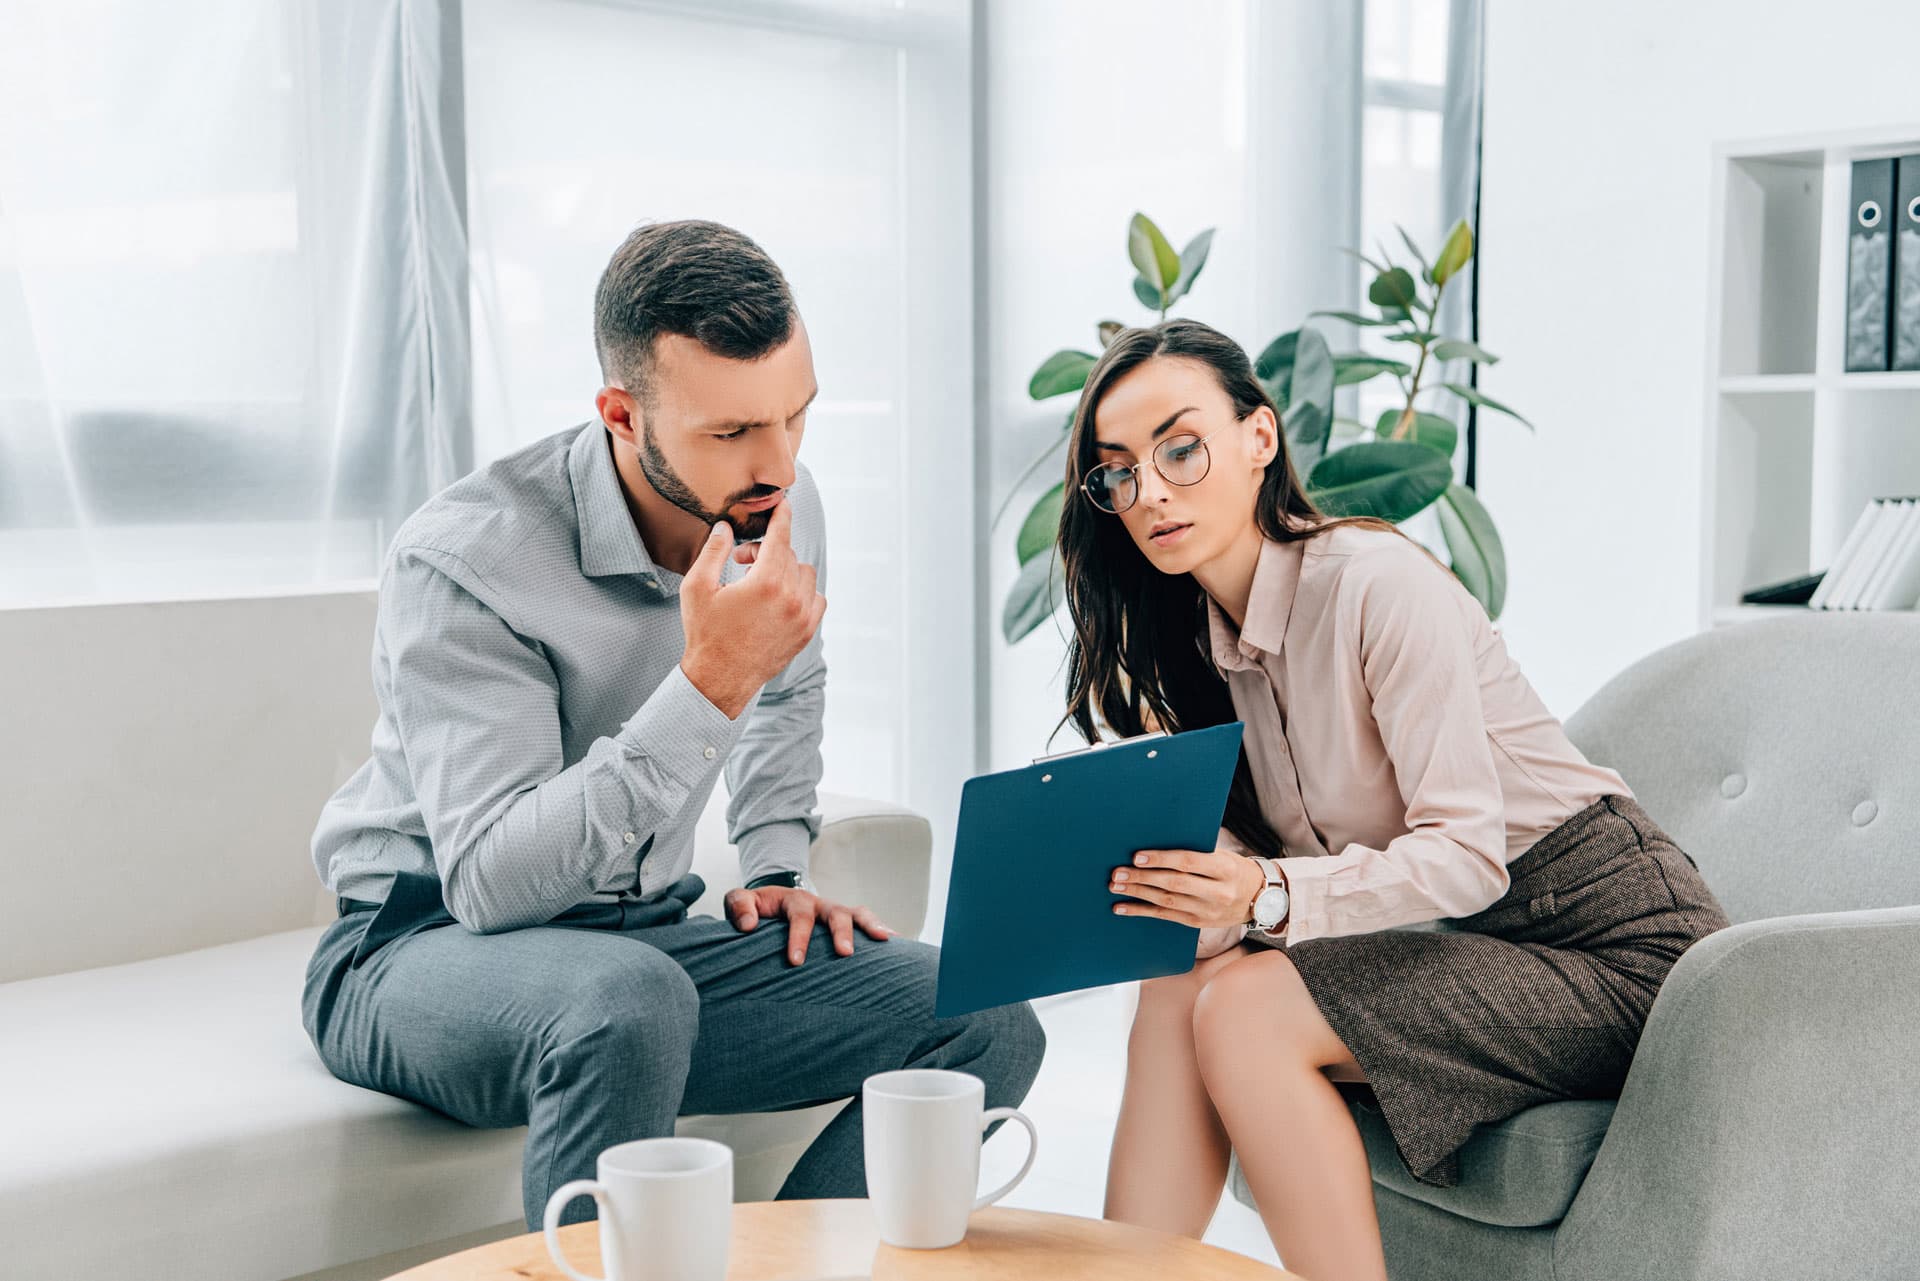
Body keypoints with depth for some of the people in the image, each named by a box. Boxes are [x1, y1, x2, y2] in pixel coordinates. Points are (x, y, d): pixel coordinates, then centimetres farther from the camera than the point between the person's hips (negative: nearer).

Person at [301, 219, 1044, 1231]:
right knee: (627, 998, -41)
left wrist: (775, 870, 10)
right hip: (426, 950, -6)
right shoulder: (462, 560, -22)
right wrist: (708, 686, -35)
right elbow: (489, 884, -31)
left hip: (643, 939, 6)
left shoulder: (777, 512, -2)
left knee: (989, 1026, -12)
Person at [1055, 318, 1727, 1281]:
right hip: (1466, 945, 7)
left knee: (1247, 1008, -25)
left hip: (1612, 942, -7)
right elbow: (1248, 859, 4)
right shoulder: (1194, 642, 6)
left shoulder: (1378, 582, -18)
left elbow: (1468, 854, -23)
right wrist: (1178, 888, -18)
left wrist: (1270, 896, -37)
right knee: (1179, 987, -15)